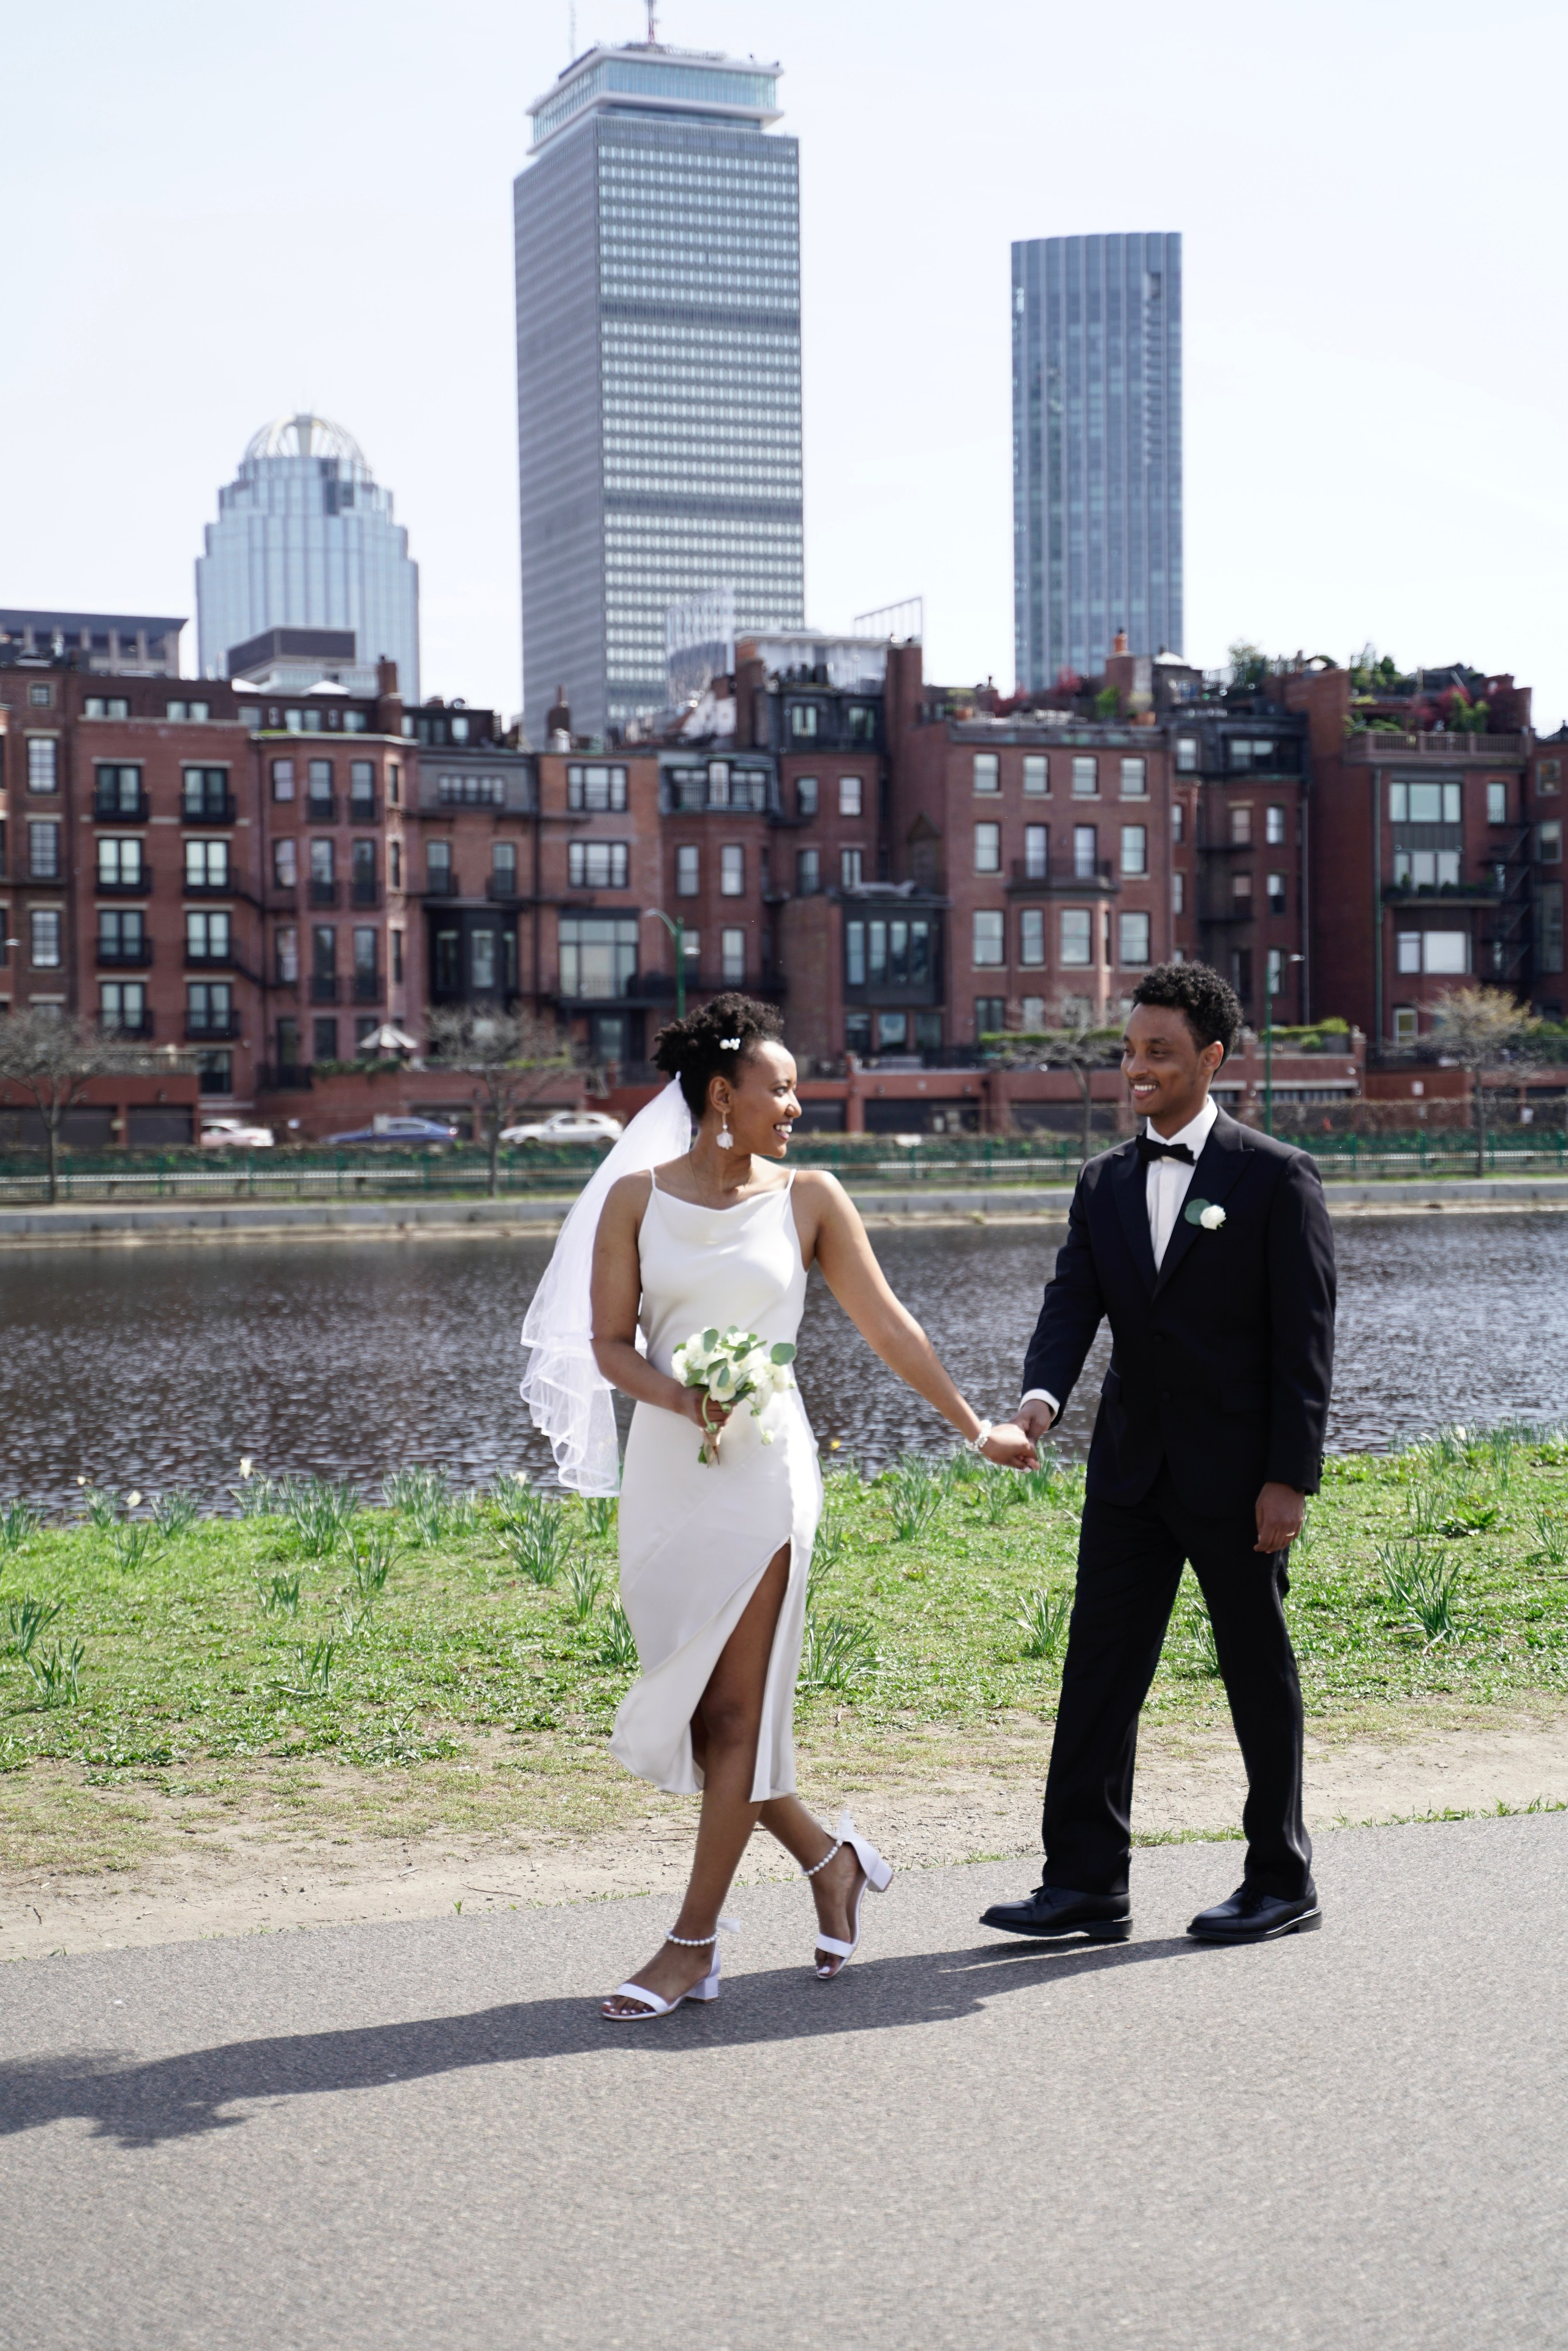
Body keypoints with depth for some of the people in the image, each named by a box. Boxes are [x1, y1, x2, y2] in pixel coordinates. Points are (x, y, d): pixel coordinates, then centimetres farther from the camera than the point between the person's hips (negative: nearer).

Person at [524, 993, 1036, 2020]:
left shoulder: (809, 1200, 4)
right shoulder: (637, 1198, 4)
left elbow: (888, 1326, 10)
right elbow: (611, 1342, 2)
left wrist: (975, 1427, 13)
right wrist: (681, 1398, -17)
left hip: (764, 1469, -2)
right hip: (666, 1472, 2)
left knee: (737, 1713, -3)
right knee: (693, 1711, 7)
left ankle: (694, 1943, 5)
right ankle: (831, 1857, 28)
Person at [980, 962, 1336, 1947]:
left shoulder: (1277, 1176, -7)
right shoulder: (1106, 1182, 9)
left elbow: (1307, 1337, -9)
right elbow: (1073, 1303, 0)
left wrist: (1290, 1478, -14)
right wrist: (1043, 1396, -21)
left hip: (1237, 1476, -5)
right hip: (1133, 1465, 5)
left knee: (1261, 1675, 7)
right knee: (1099, 1669, 2)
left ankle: (1283, 1882, 20)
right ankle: (1087, 1884, 7)